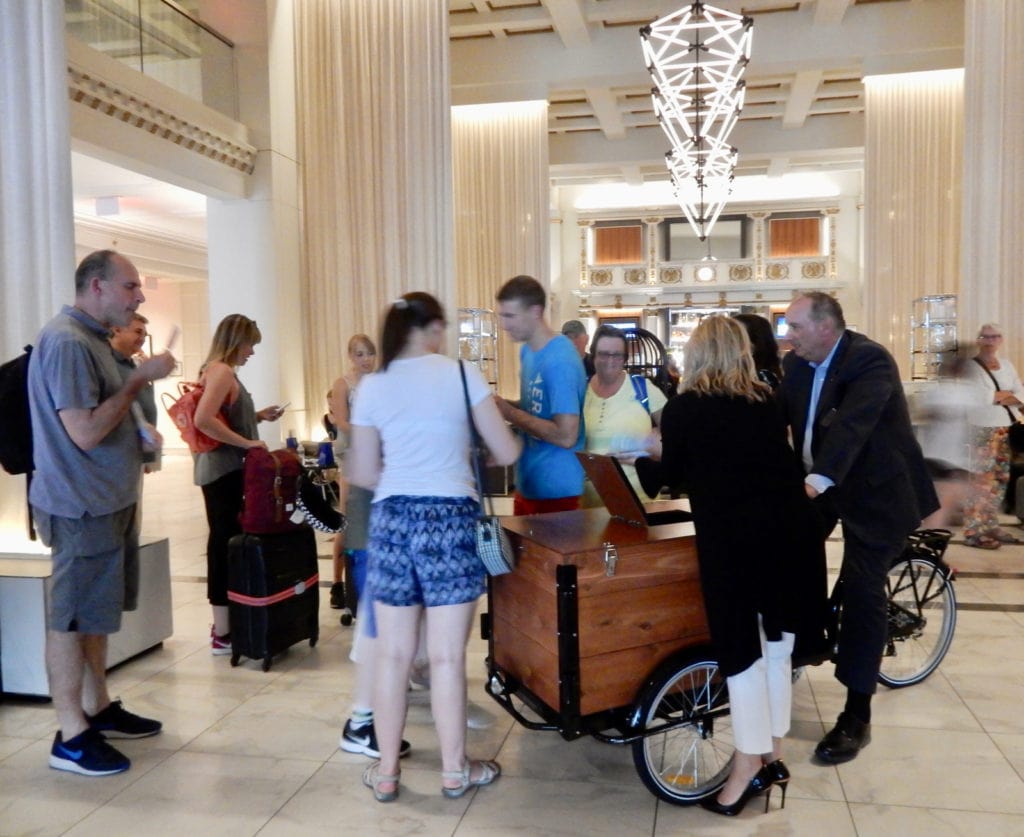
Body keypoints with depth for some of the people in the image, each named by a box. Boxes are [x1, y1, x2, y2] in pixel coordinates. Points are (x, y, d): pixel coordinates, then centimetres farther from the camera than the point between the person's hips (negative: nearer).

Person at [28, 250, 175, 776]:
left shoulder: (92, 338, 13)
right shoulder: (67, 342, -20)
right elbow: (85, 432, -25)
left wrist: (139, 433, 11)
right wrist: (140, 378, -21)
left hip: (104, 500, 10)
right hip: (81, 505, -10)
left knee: (95, 611, 19)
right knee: (71, 617, 0)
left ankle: (99, 708, 33)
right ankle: (71, 737, 12)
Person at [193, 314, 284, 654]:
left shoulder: (217, 370, 15)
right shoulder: (222, 372, -15)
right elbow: (203, 420, -27)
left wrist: (258, 416, 14)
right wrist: (247, 442, -22)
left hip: (220, 469, 10)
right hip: (225, 470, -10)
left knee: (223, 543, 15)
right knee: (226, 544, -5)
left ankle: (223, 624, 26)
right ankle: (223, 633, 2)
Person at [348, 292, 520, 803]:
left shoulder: (371, 386, 4)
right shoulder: (462, 374, -3)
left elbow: (362, 474, 5)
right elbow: (506, 453, -1)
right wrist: (471, 453, 21)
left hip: (392, 518, 3)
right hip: (450, 517, -2)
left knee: (392, 653, 11)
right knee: (447, 656, 6)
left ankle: (385, 772, 23)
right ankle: (454, 771, 20)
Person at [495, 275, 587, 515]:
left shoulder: (560, 362, -22)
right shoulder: (528, 351, 5)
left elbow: (566, 436, -25)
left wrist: (509, 413, -19)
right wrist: (504, 406, -1)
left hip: (555, 489, -9)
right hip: (528, 483, 9)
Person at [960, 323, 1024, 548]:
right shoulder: (970, 367, -7)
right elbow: (976, 398, -20)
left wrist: (1000, 398, -12)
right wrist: (1006, 393, -6)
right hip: (983, 430, -7)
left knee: (1000, 478, 9)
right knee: (982, 479, -9)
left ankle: (991, 525, 19)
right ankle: (974, 531, -6)